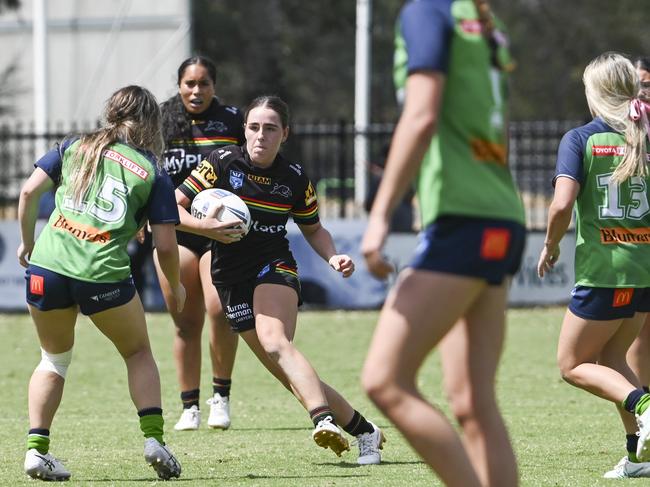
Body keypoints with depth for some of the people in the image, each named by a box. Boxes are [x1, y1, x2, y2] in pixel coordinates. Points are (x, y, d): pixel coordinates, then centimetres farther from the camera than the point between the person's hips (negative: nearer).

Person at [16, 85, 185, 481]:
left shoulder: (74, 148, 13)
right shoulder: (153, 173, 8)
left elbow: (29, 191, 6)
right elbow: (166, 245, 4)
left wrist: (28, 243, 19)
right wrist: (176, 286, 21)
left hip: (47, 267, 2)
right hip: (105, 274, -2)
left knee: (55, 359, 22)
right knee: (138, 353, 21)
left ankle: (37, 448, 9)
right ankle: (154, 438, 5)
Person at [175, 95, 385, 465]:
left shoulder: (295, 178, 0)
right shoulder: (223, 163, -4)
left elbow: (313, 229, 16)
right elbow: (174, 207, -2)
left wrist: (333, 256, -2)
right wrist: (204, 227, -20)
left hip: (275, 267, -1)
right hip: (232, 279, 2)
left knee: (275, 342, -33)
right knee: (290, 375, -5)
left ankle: (324, 419, -48)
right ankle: (362, 429, 4)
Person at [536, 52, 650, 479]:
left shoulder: (580, 139, -7)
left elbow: (562, 204, -18)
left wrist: (551, 246, -1)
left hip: (603, 270, -5)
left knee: (574, 365, 9)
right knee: (610, 357, 21)